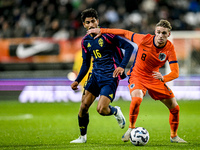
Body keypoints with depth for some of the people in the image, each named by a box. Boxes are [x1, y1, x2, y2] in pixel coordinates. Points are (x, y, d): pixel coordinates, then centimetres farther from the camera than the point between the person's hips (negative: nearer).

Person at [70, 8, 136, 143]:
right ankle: (83, 137, 15)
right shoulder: (86, 41, 9)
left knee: (101, 110, -16)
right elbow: (86, 64, 19)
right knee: (84, 106, -2)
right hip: (96, 75, 6)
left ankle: (116, 112, 19)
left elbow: (129, 47, -15)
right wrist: (77, 80, 9)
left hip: (110, 77, -6)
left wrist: (122, 66, -25)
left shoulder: (106, 35, -12)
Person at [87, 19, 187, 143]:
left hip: (155, 78, 3)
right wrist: (102, 31, -10)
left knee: (174, 107, 2)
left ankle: (174, 136, 25)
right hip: (137, 76, -3)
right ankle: (131, 128, -13)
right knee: (137, 98, -35)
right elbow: (125, 33, -9)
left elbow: (175, 72, -21)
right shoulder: (145, 39, -23)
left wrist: (163, 78, -43)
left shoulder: (170, 49, -18)